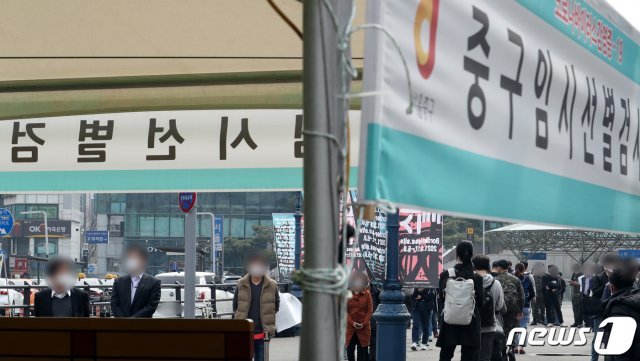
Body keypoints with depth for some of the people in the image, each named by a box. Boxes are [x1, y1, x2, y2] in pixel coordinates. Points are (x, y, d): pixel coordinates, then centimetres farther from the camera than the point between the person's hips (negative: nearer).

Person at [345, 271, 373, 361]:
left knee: (362, 350, 0)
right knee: (350, 350, 3)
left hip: (364, 328, -1)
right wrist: (352, 323, -12)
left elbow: (370, 311, 0)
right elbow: (345, 311, 0)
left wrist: (363, 324, -11)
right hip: (350, 327, 1)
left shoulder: (367, 294, 1)